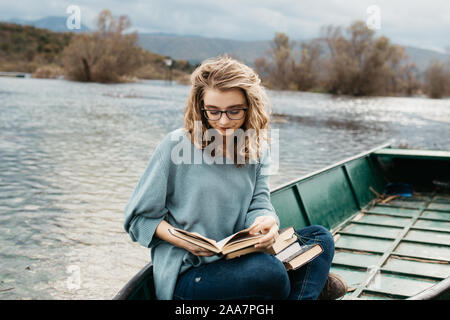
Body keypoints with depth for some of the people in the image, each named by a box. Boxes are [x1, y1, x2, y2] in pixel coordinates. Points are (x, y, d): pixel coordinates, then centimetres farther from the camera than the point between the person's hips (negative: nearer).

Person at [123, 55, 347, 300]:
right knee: (269, 270, -30)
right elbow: (139, 217, -5)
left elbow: (259, 203, -1)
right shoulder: (176, 145, -10)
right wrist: (184, 241, -21)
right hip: (185, 274, -5)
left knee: (320, 237, -5)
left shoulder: (257, 148, 4)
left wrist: (266, 220, -27)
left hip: (238, 260, 5)